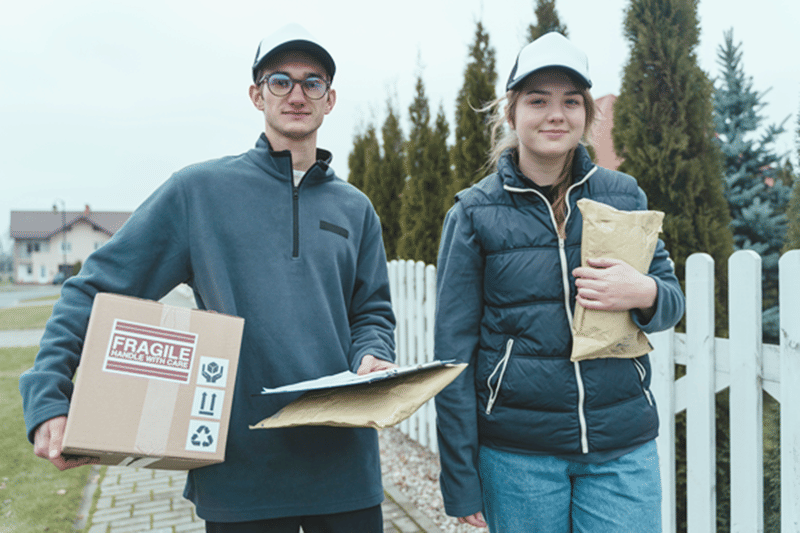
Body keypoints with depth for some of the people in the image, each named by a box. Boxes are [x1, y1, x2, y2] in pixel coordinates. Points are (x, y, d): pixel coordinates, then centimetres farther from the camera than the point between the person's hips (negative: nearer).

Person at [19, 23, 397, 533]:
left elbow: (373, 314, 11)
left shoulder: (355, 209, 9)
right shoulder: (200, 190, -1)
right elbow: (97, 289, -2)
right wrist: (47, 397, -10)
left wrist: (372, 360, -10)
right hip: (241, 468, -2)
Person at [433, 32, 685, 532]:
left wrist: (645, 293, -15)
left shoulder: (624, 195, 3)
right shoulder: (474, 212, -4)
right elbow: (454, 350, -3)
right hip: (516, 453, -1)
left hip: (623, 448, 2)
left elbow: (672, 300, 11)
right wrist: (460, 480, -4)